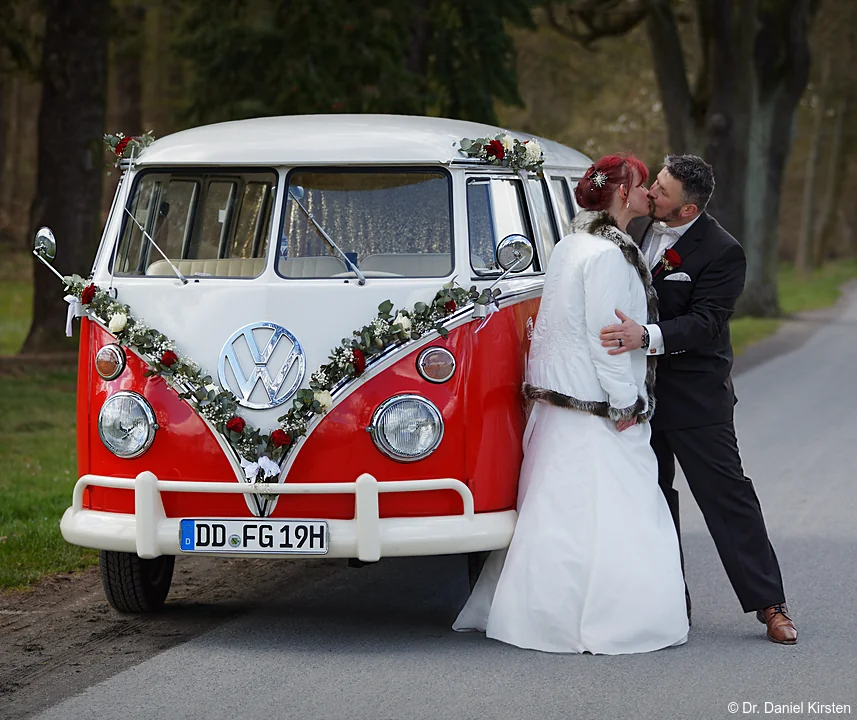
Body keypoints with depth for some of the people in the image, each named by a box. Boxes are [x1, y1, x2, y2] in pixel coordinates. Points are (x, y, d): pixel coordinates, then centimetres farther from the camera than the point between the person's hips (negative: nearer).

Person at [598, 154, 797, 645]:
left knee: (727, 494, -5)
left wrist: (647, 337, -38)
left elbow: (705, 323, -24)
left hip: (695, 396, -7)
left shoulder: (722, 251, -16)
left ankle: (770, 604, 0)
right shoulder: (637, 229, 3)